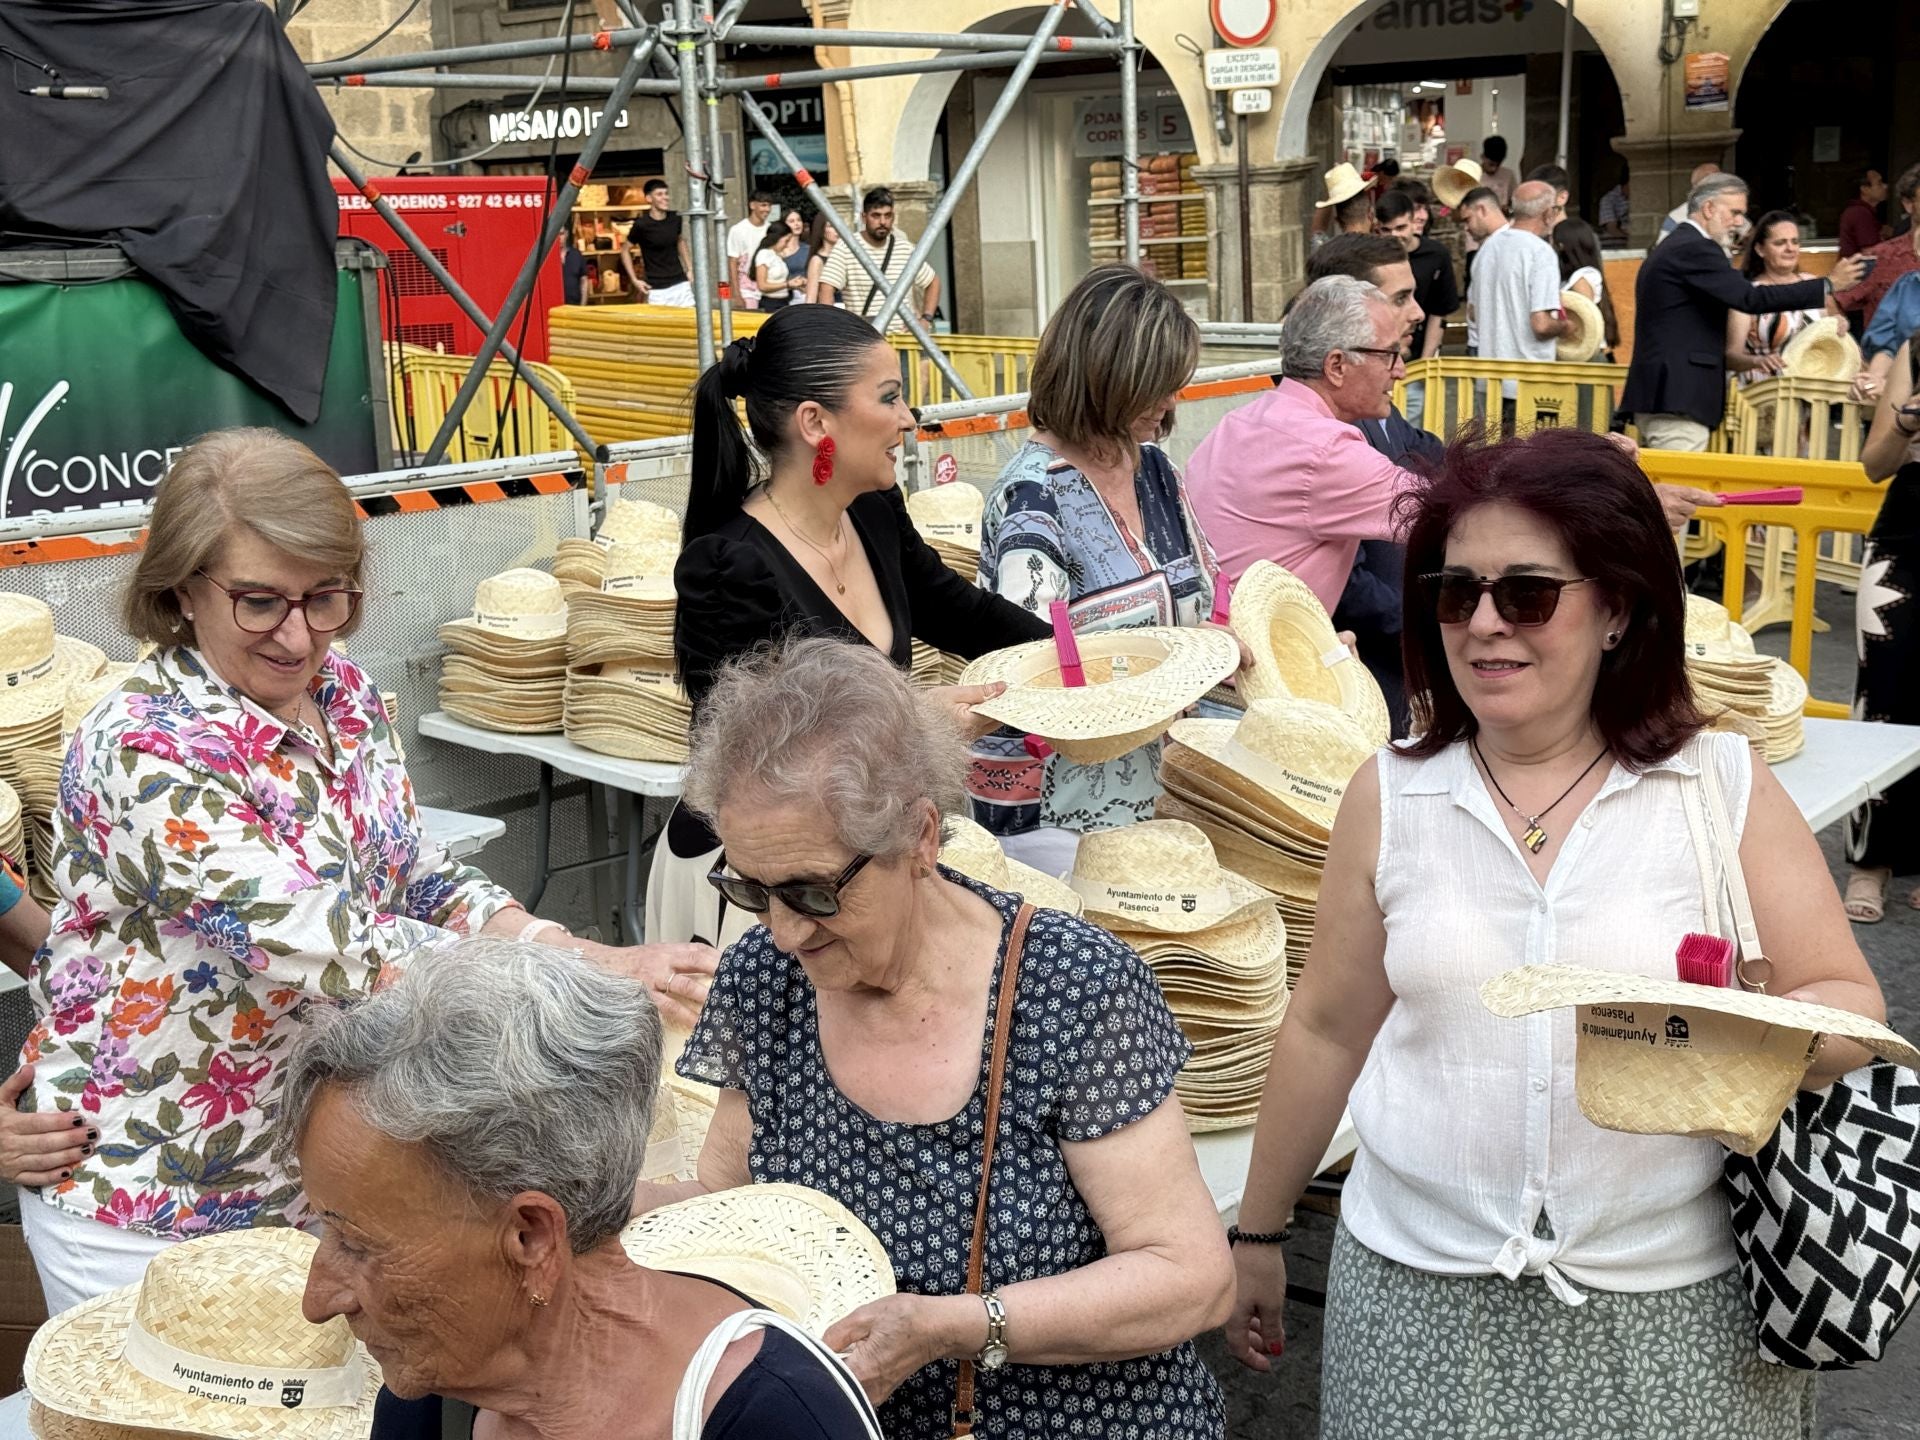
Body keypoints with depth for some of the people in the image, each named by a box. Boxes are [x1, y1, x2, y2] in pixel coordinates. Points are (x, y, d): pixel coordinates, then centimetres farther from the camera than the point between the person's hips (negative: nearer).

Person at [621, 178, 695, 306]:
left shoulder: (675, 218, 3)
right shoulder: (642, 225, -10)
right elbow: (625, 250, 2)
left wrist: (689, 269, 15)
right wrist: (635, 280, -3)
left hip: (681, 285, 4)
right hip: (657, 290, -4)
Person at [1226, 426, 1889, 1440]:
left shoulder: (1725, 787, -4)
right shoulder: (1390, 796, 1)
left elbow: (1849, 1006, -2)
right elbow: (1326, 1031, 8)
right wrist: (1256, 1233, 13)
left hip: (1669, 1306, -1)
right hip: (1419, 1291, 1)